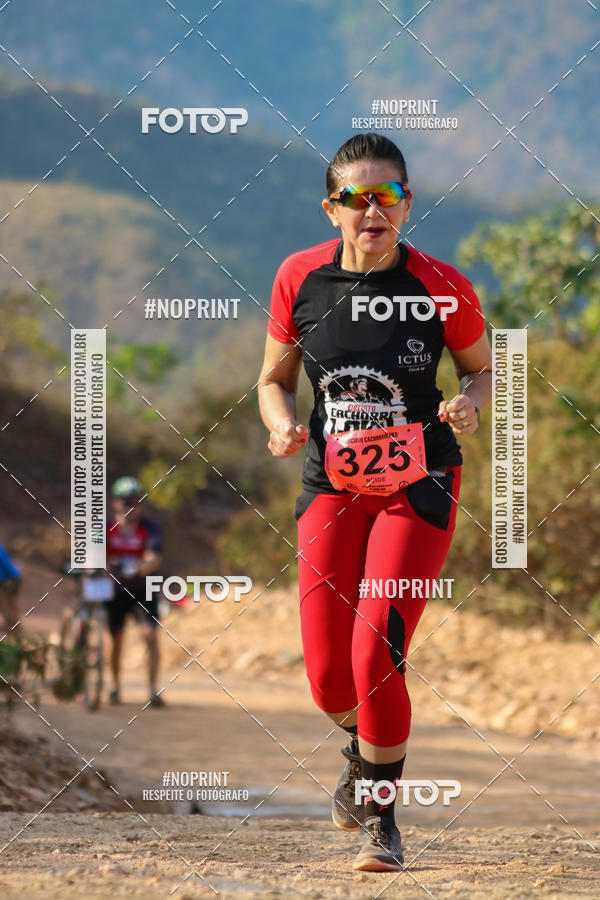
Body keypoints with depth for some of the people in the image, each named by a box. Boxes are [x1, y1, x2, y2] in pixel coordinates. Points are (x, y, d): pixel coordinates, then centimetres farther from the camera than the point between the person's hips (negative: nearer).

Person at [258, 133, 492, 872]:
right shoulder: (300, 278, -5)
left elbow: (482, 367, 6)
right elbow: (274, 378, 7)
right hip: (332, 483, 3)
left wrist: (469, 403, -16)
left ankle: (380, 814, 5)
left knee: (376, 652, -17)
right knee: (328, 675, -1)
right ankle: (364, 753, 36)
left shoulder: (442, 289, -11)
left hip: (418, 485, -2)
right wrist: (282, 424, -14)